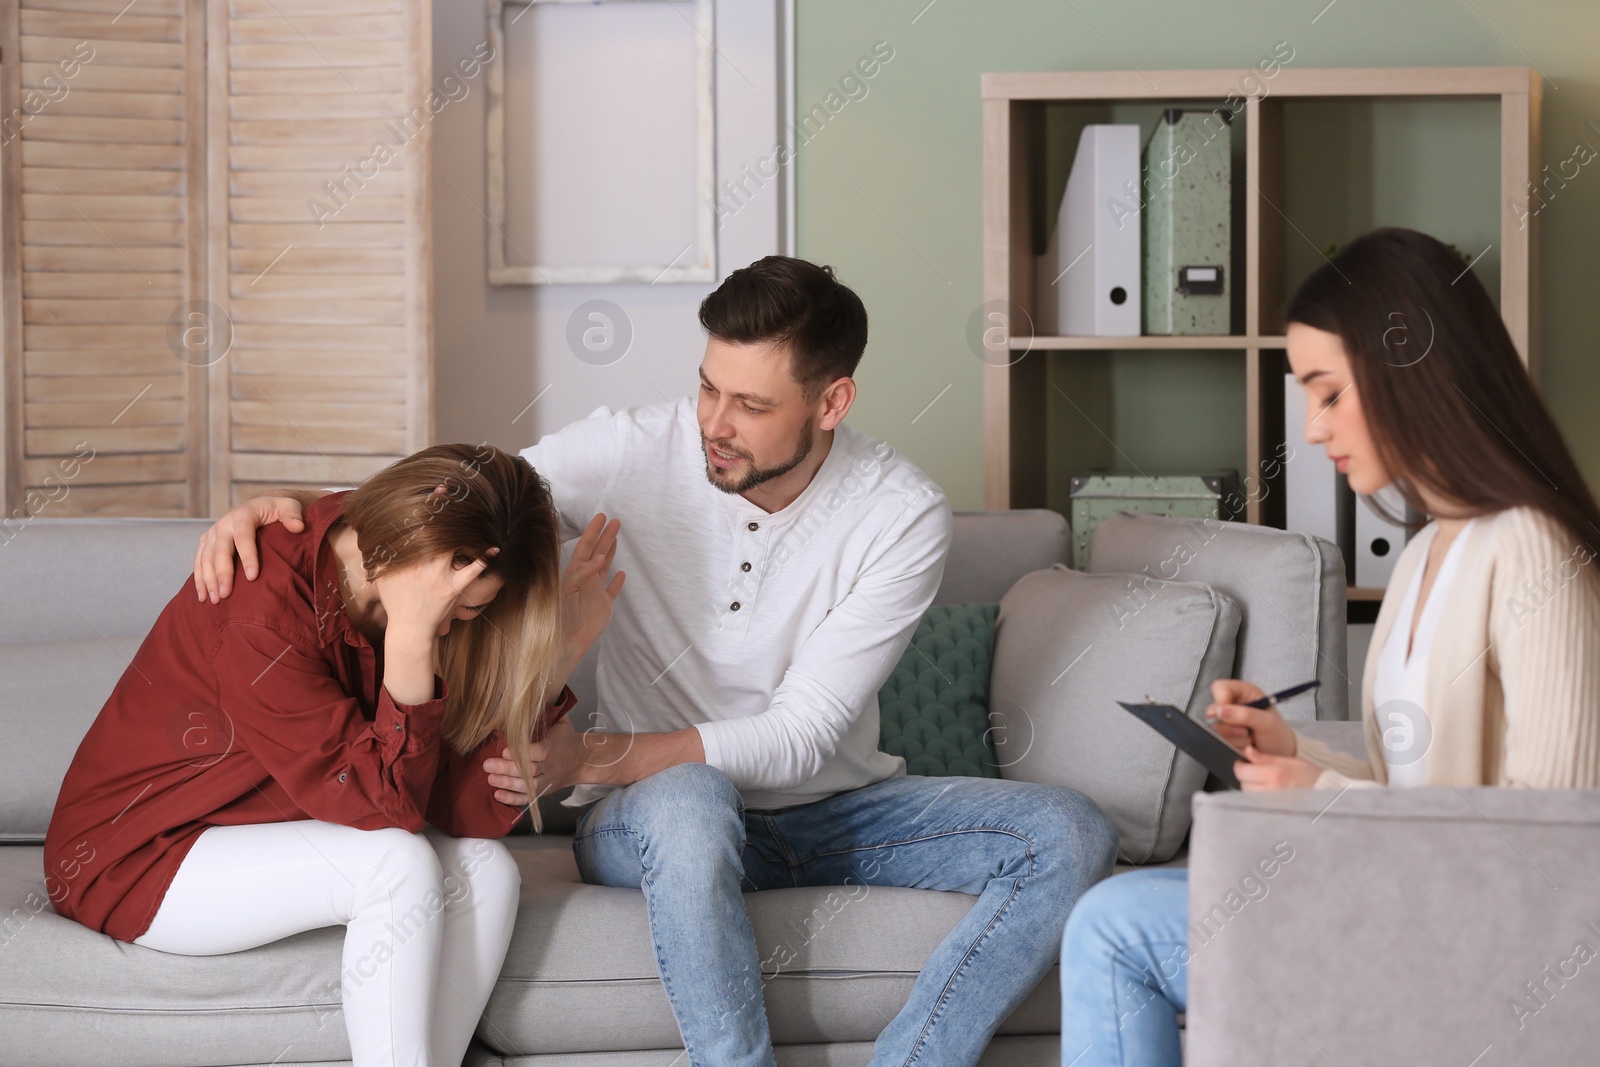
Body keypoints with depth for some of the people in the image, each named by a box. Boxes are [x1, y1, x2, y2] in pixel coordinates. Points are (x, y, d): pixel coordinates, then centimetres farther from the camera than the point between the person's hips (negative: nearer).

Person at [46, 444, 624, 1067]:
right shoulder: (259, 606, -27)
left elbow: (472, 811, -13)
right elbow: (378, 801, -27)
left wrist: (555, 655, -18)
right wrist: (409, 641, -36)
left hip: (262, 837, 8)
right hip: (137, 861, -7)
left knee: (485, 869, -13)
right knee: (399, 865, -27)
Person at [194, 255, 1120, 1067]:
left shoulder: (904, 517, -14)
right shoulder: (637, 452, -11)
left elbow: (801, 737, -18)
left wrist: (594, 758, -30)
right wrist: (290, 507, -28)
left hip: (835, 810, 2)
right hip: (655, 814, -2)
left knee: (1071, 835, -22)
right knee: (686, 797, -40)